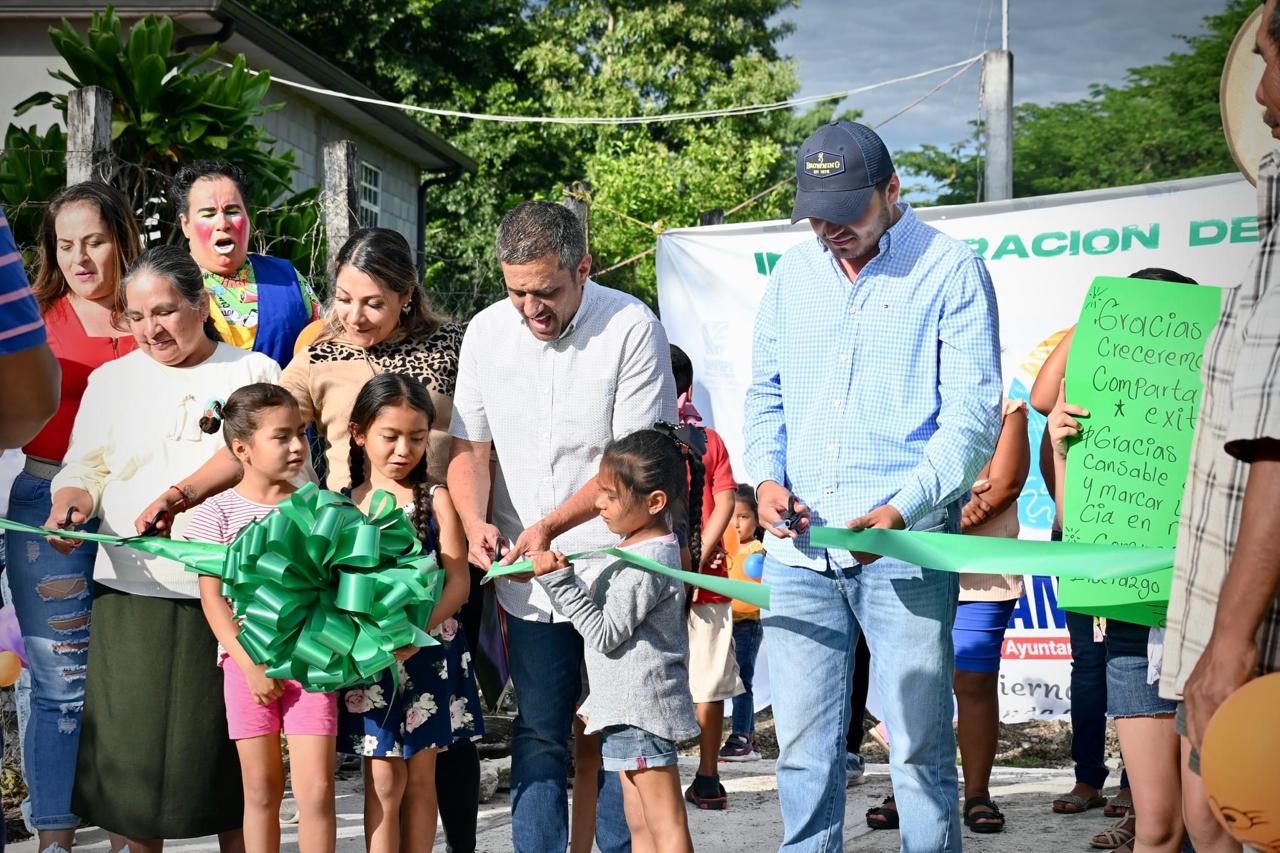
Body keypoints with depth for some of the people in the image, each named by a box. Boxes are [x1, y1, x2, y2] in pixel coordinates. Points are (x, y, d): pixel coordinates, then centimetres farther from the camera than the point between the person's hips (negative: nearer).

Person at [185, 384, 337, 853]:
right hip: (248, 660, -1)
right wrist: (250, 666, -11)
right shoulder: (217, 512, 0)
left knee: (316, 790, -5)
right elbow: (212, 598, -3)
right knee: (261, 789, 6)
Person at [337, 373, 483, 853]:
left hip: (427, 652, 0)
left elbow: (458, 581, -6)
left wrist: (418, 630, -22)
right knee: (383, 780, 1)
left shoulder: (435, 500, 0)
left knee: (420, 777, 7)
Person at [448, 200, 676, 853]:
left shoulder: (632, 328, -12)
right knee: (538, 732, 7)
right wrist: (475, 520, -12)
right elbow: (469, 445, 7)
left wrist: (552, 524, -21)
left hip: (613, 565, -4)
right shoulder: (486, 332, 3)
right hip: (527, 575, 4)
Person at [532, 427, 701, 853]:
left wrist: (560, 579, -18)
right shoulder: (645, 548, 14)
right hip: (629, 706, 11)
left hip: (642, 707, -11)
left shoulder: (647, 562, -17)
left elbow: (605, 634, -18)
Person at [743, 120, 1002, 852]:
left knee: (920, 747, -1)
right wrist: (766, 476, 0)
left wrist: (902, 509, -21)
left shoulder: (950, 270, -3)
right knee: (804, 748, 8)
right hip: (800, 547, 5)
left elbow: (972, 416, -8)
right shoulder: (792, 274, 14)